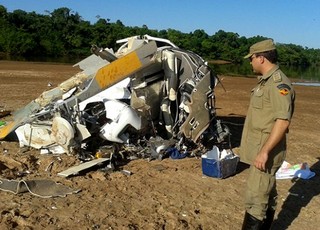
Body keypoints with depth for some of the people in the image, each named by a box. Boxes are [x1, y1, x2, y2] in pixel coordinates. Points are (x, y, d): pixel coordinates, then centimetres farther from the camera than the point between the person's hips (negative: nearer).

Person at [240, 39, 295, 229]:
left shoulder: (279, 83, -19)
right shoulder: (266, 81, 13)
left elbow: (283, 121, -26)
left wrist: (265, 151, -27)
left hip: (266, 152, -10)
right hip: (260, 149, 10)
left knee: (255, 199, -6)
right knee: (267, 194, 19)